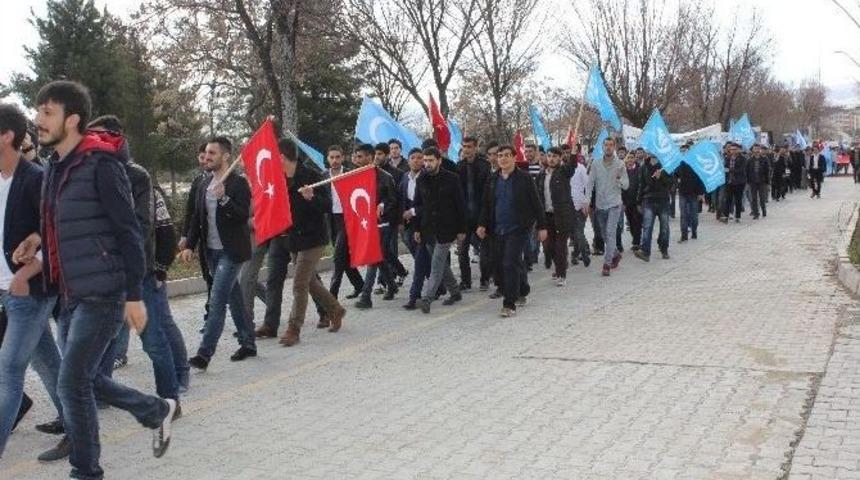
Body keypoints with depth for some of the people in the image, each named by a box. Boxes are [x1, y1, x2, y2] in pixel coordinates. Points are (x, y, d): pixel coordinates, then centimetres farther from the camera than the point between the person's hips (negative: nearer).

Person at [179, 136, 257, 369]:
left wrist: (224, 198, -30)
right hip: (212, 251, 7)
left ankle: (204, 354, -11)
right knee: (233, 298, 15)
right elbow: (197, 218, 14)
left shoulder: (238, 183, -10)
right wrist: (189, 246, 6)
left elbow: (243, 215, -18)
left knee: (217, 301, -11)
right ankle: (248, 343, 26)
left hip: (231, 251, -7)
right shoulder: (205, 184, 11)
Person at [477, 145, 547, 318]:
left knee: (510, 264, -13)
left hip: (518, 229, -6)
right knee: (500, 266, 9)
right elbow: (485, 204, 12)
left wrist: (542, 226, -4)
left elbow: (536, 204, -3)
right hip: (498, 230, 6)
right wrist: (482, 224, 0)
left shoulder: (524, 178, -5)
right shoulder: (493, 179, 9)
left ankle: (509, 305, -9)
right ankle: (521, 293, 30)